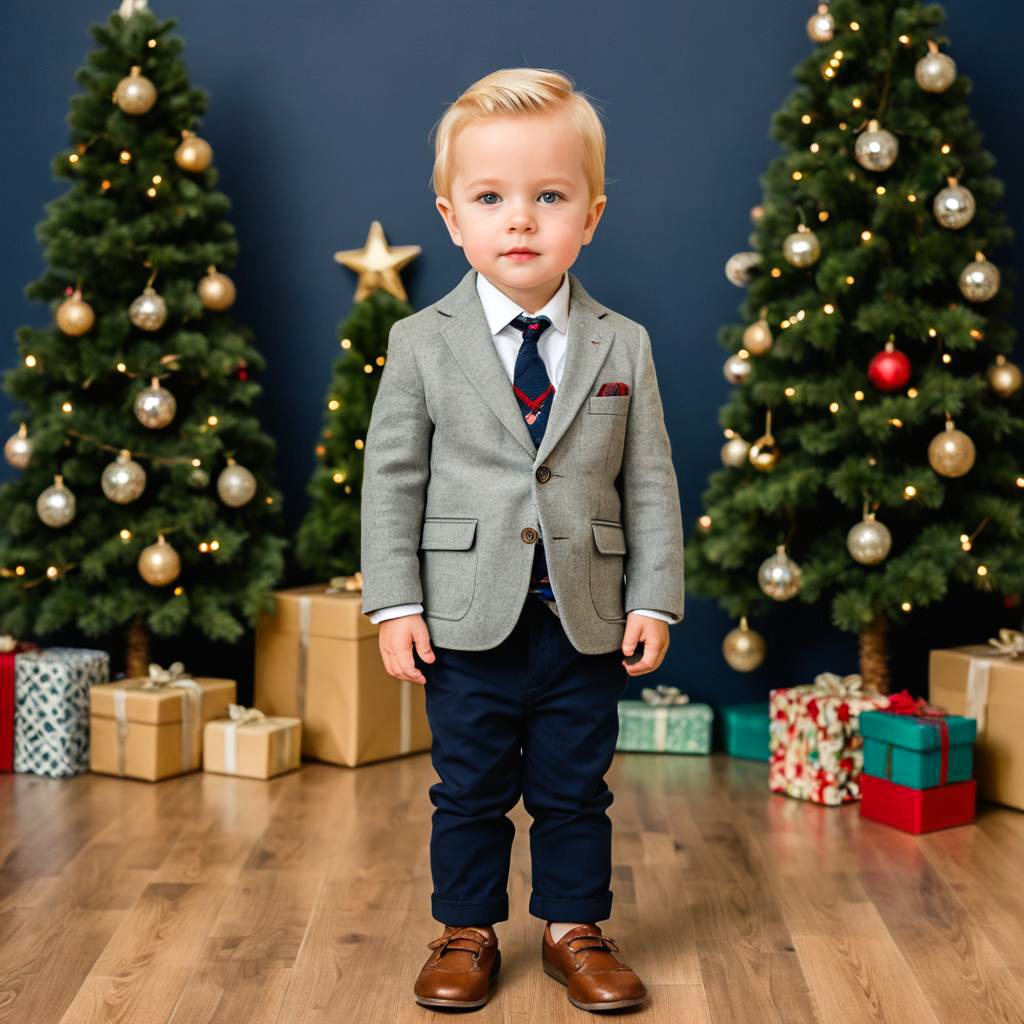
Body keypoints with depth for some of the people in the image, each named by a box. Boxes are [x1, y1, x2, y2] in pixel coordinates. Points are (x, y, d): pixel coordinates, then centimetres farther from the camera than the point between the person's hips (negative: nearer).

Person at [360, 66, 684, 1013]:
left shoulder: (623, 348, 2)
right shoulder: (421, 345, -2)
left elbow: (650, 484, 4)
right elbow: (392, 479, -1)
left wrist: (654, 600, -2)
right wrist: (395, 603, -6)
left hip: (587, 620, 1)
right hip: (467, 621, -1)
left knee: (576, 791, 13)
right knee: (470, 792, 12)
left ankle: (574, 929, 30)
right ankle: (467, 933, 29)